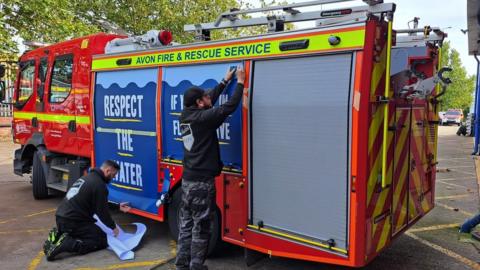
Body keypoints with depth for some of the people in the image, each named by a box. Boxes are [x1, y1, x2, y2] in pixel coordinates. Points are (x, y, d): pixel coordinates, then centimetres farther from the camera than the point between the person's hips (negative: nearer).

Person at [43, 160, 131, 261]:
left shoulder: (89, 177, 17)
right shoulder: (99, 184, -14)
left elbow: (100, 205, 27)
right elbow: (102, 211, -11)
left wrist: (118, 207, 31)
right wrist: (113, 227, 5)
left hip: (61, 218, 10)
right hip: (72, 222, -10)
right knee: (102, 240, -3)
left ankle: (58, 236, 9)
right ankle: (65, 244, -16)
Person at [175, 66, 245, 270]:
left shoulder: (186, 116, 7)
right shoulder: (203, 118, -17)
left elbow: (211, 100, 19)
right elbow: (229, 107, -17)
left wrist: (225, 81, 26)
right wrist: (240, 82, -4)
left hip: (187, 179, 8)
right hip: (202, 183, -8)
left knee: (186, 225, 15)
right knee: (201, 228, 4)